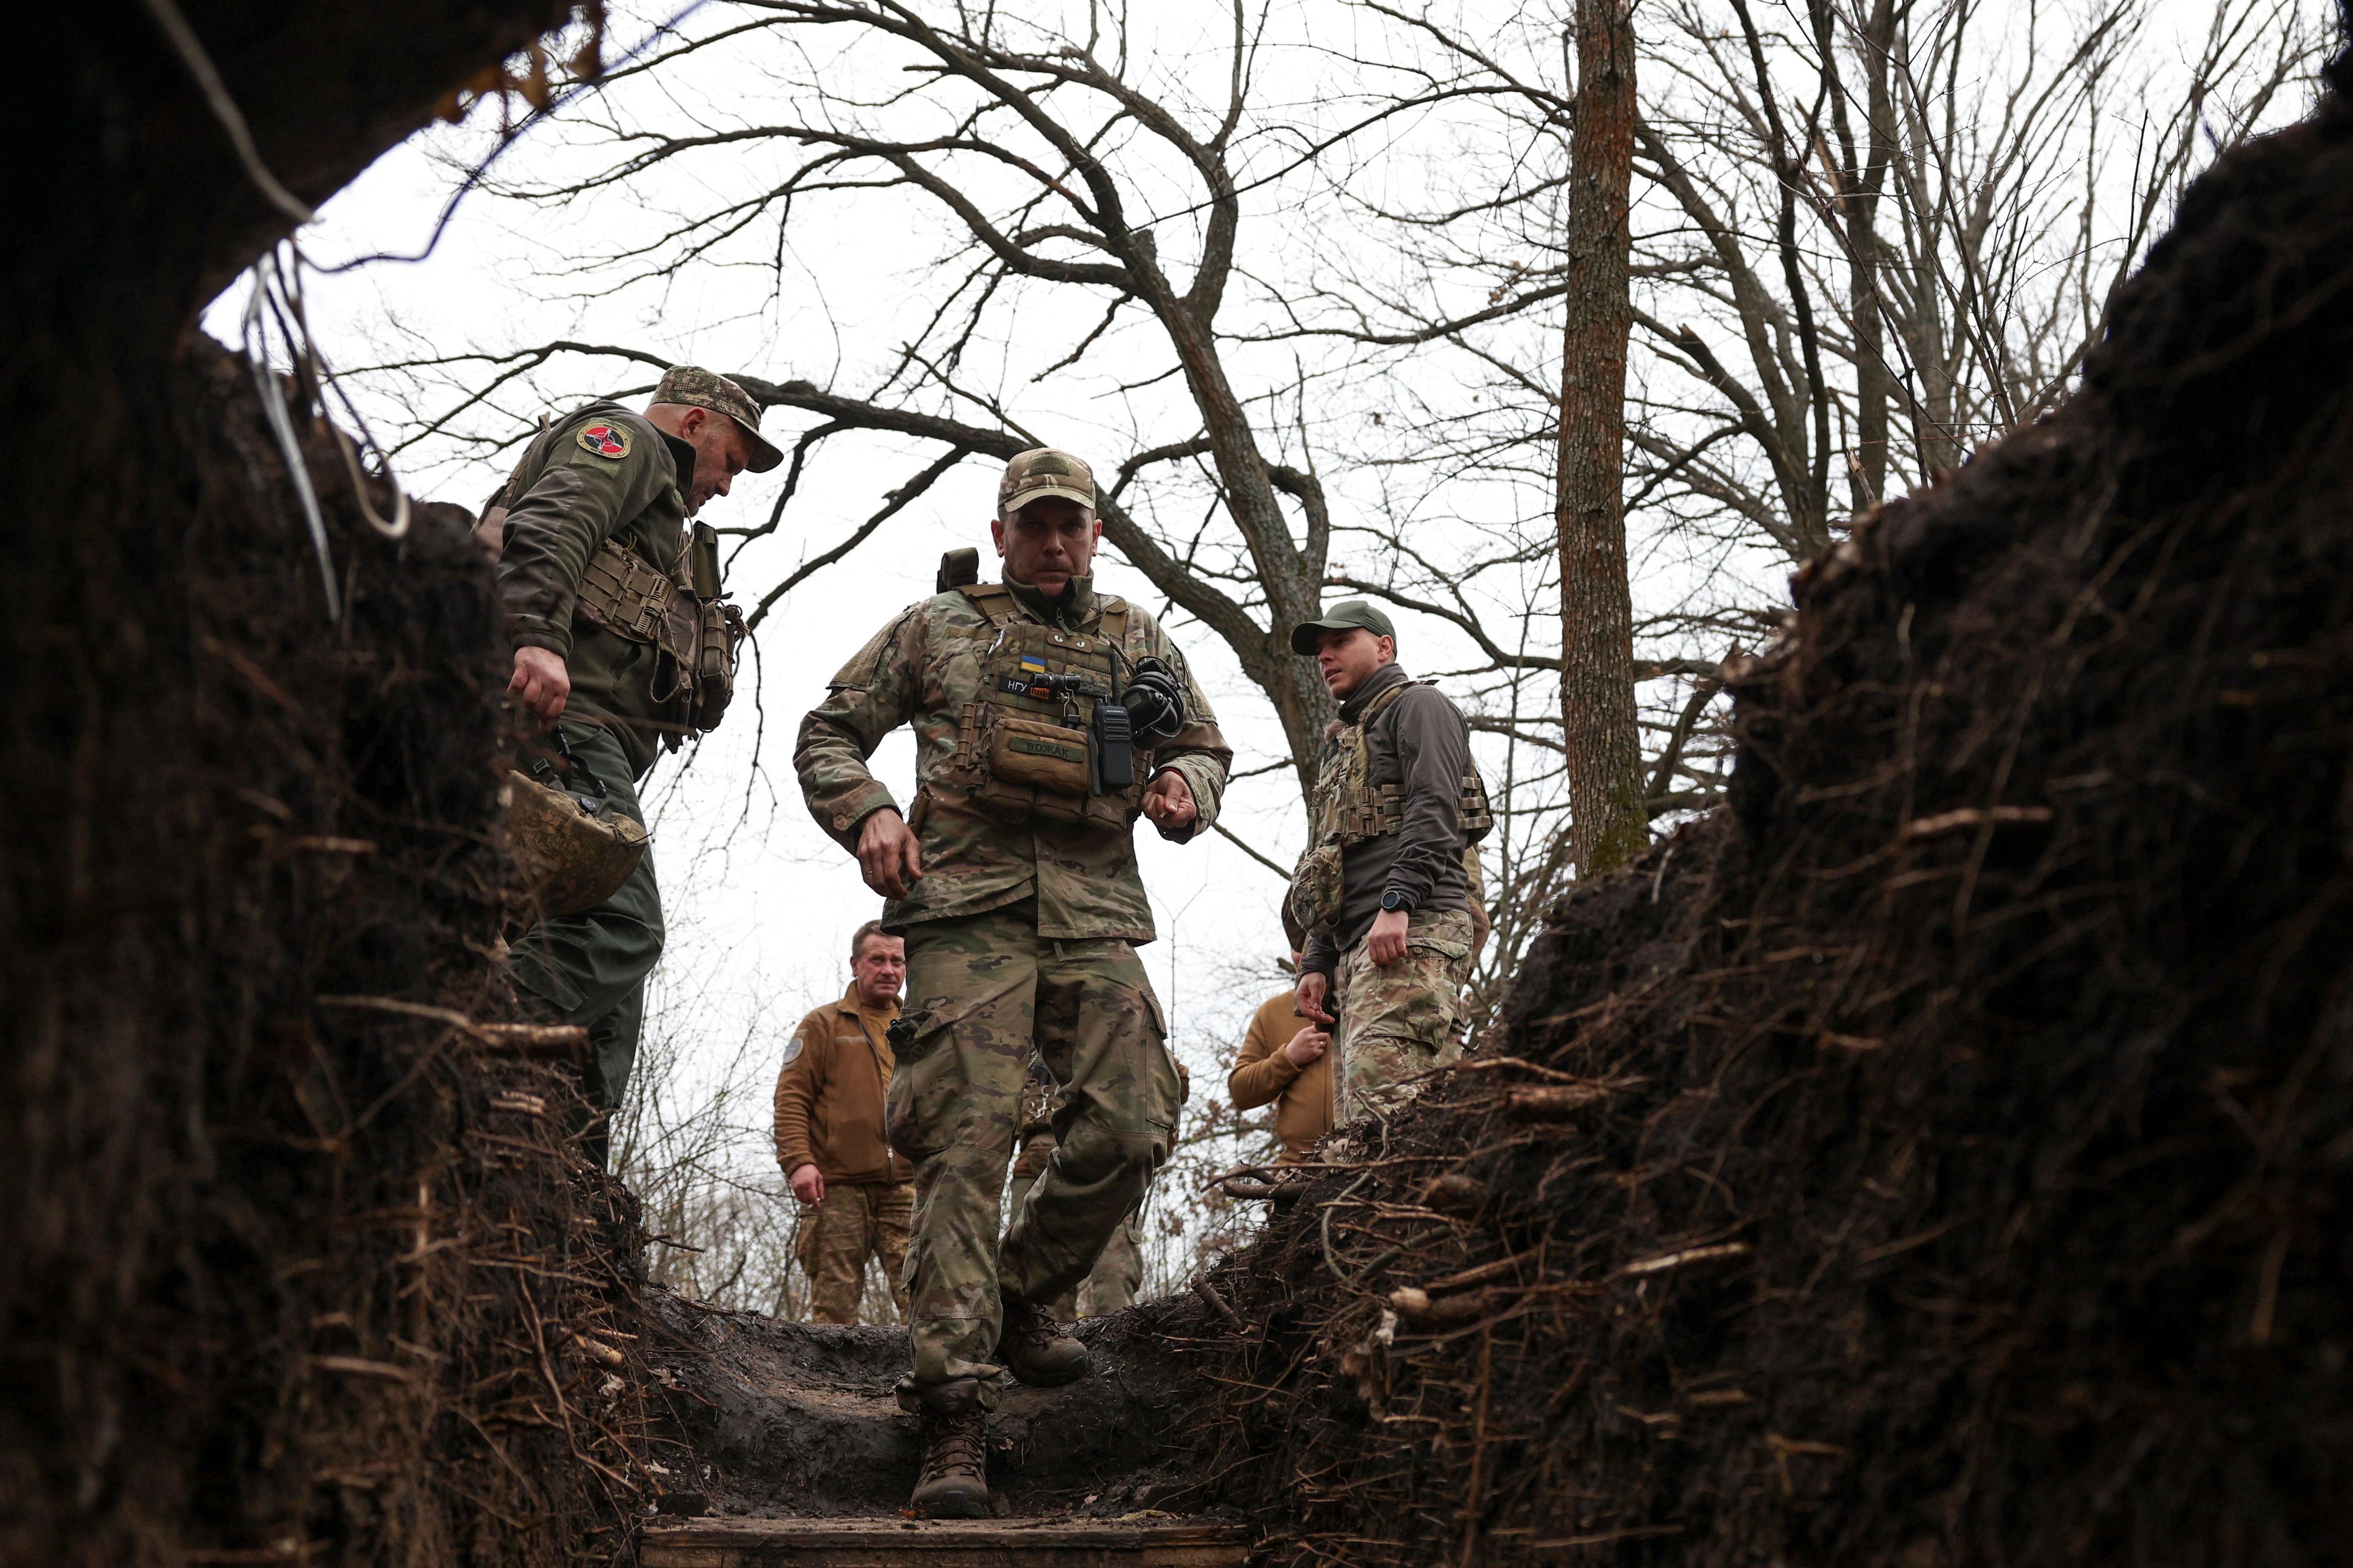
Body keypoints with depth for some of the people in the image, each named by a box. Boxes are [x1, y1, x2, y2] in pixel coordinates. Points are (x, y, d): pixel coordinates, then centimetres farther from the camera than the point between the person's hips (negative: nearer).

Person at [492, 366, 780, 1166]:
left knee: (612, 936, 3)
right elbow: (548, 526, -11)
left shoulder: (658, 512, 39)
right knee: (619, 926, -25)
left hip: (585, 733, 10)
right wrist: (540, 640, -28)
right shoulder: (622, 440, 11)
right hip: (561, 710, -10)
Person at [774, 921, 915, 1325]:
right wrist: (798, 1161, -12)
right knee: (835, 1304, -2)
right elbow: (791, 1096, 1)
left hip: (906, 1188, 2)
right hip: (838, 1186, -2)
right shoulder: (824, 1025, 9)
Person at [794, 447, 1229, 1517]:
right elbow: (828, 734, 17)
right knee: (966, 1146, -14)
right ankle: (953, 1419, -14)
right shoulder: (936, 629, 14)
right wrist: (866, 814, -3)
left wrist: (1183, 787, 4)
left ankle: (1019, 1300, 17)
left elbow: (1206, 745, 29)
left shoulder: (1139, 642, 21)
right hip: (969, 910, -3)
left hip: (1095, 917, 3)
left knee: (1128, 1130, -10)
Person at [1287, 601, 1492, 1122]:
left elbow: (1435, 808, -9)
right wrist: (1317, 962, 19)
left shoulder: (1418, 706, 8)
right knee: (1354, 1118, -1)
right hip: (1355, 945, 9)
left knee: (1382, 1097, -27)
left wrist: (1397, 902, -21)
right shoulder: (1343, 749, 34)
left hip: (1411, 929, -9)